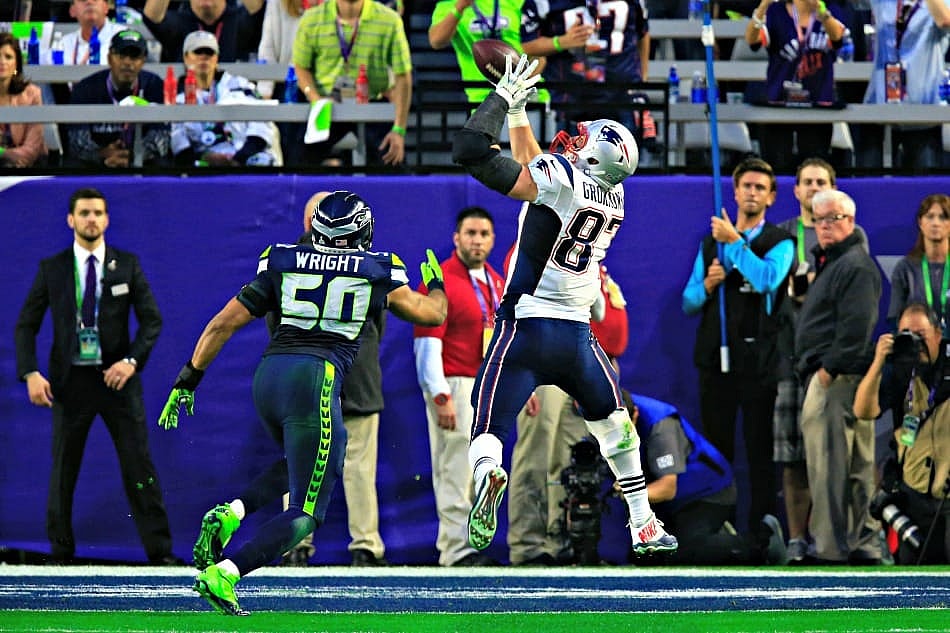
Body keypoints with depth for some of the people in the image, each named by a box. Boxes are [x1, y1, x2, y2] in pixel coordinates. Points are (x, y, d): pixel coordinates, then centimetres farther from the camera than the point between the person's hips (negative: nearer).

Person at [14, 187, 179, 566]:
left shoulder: (127, 265, 3)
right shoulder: (52, 269, 3)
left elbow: (152, 320, 1)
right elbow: (26, 326, 2)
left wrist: (132, 361, -15)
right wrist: (31, 374, -12)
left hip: (117, 377, 0)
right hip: (70, 379, 0)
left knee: (139, 465, -3)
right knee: (63, 470, 5)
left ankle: (160, 551, 0)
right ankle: (61, 554, 14)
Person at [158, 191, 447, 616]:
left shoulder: (281, 264, 14)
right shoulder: (377, 272, 9)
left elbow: (224, 324, 12)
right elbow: (432, 313, 22)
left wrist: (188, 380, 18)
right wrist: (435, 285, 44)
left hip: (268, 374, 5)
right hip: (315, 380, -5)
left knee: (314, 463, 33)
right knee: (305, 514, 1)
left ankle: (231, 513, 9)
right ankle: (223, 574, -20)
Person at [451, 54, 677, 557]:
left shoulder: (561, 178, -11)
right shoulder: (614, 198, 8)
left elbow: (471, 152, -14)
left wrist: (504, 97, -3)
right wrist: (518, 111, 25)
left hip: (525, 327, -5)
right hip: (578, 335, 5)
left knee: (489, 430, -5)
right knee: (614, 421, 27)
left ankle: (485, 475, -40)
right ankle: (643, 526, 29)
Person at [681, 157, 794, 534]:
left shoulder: (779, 243, 2)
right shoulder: (711, 242, 16)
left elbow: (767, 279, -19)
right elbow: (688, 302, 15)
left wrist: (734, 241, -13)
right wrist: (706, 286, -6)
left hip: (759, 358, -4)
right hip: (715, 358, 4)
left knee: (760, 448, -4)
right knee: (716, 449, 6)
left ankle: (761, 527, -3)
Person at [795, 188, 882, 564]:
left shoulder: (855, 265, -10)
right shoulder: (830, 263, 23)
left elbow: (856, 326, -20)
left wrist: (829, 368, -20)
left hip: (838, 379, -11)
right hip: (828, 376, 11)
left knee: (827, 463, -13)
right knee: (856, 465, 11)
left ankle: (830, 545, -14)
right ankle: (863, 543, 14)